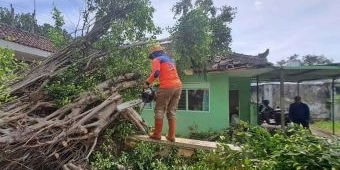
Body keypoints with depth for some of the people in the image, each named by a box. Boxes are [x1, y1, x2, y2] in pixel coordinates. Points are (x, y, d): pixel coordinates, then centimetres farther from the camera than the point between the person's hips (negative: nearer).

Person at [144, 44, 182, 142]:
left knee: (159, 111, 6)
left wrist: (147, 82, -2)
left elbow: (156, 72, -12)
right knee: (172, 112, 12)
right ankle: (171, 136, 12)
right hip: (178, 86, 7)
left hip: (167, 87, -7)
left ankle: (157, 134, 13)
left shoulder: (156, 60, 6)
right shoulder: (171, 60, 28)